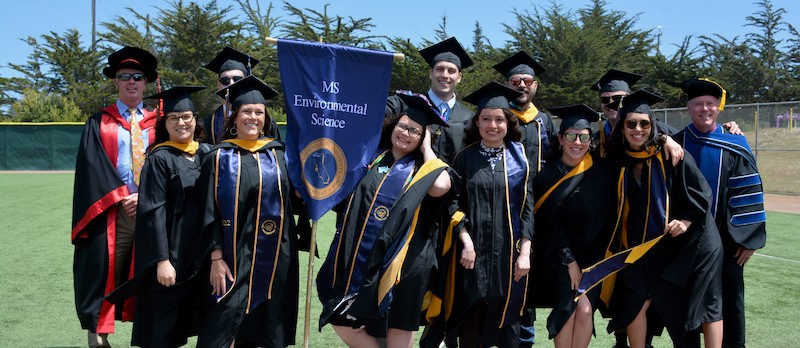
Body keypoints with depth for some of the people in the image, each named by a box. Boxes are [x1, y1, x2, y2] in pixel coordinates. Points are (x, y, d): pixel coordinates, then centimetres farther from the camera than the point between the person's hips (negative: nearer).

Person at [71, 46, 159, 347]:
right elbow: (92, 166, -3)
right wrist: (121, 197, -12)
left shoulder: (158, 123, 12)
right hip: (109, 210, -1)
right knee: (104, 271, -2)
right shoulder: (99, 123, 8)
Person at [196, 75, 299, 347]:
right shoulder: (220, 157, 1)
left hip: (276, 257, 3)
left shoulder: (278, 154, 9)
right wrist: (216, 257, -10)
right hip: (235, 257, -3)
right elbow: (210, 212, -3)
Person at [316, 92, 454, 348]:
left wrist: (426, 148, -6)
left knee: (398, 327, 5)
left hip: (400, 260, -4)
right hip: (358, 256, 4)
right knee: (340, 320, 5)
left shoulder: (423, 167, 3)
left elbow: (440, 186, -20)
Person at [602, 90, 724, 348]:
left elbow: (701, 191, -6)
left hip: (685, 244, -3)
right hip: (642, 247, 4)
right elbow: (620, 207, 17)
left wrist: (688, 220, -18)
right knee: (636, 304, 2)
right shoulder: (619, 161, 5)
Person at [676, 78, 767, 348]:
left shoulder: (735, 146, -4)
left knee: (728, 301, 8)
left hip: (724, 239, -1)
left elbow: (748, 192, -5)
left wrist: (749, 237, -9)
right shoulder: (675, 145, 1)